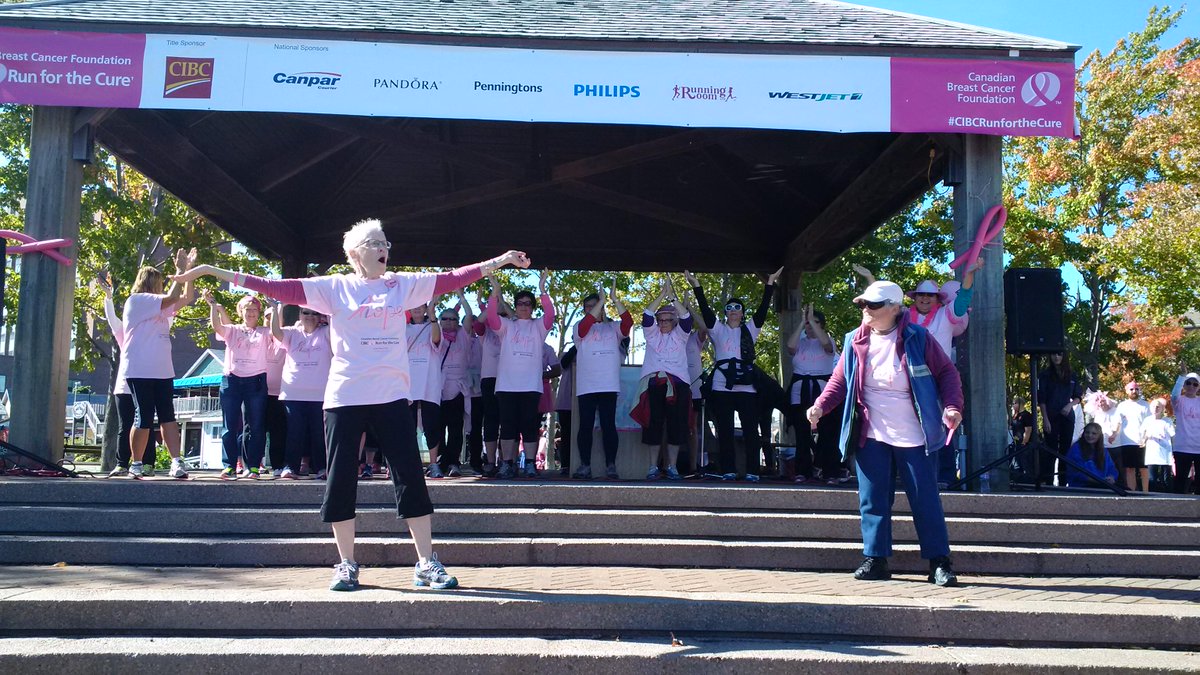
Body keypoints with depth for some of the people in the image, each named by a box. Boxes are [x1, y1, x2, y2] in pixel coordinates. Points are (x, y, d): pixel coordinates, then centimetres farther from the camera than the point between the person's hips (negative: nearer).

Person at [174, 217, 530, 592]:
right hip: (344, 397, -1)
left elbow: (451, 279, 7)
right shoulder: (334, 287, 4)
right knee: (340, 479, 3)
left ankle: (426, 563, 8)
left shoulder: (405, 284, 10)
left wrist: (500, 260, 3)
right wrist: (219, 273, -7)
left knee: (410, 475, -1)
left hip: (391, 396, 1)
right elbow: (281, 288, -1)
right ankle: (346, 564, 18)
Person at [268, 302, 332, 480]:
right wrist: (278, 307, -12)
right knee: (295, 431, 4)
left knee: (319, 431, 3)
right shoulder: (292, 333, 11)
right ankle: (290, 467, 8)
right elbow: (275, 331, -6)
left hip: (320, 394, -1)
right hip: (293, 393, 1)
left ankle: (321, 467, 8)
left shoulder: (326, 333, 8)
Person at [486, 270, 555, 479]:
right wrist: (495, 292, -16)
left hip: (531, 385, -1)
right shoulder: (506, 326, 14)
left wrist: (543, 291, -18)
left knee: (529, 425, -1)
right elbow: (491, 316, -4)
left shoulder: (538, 326, 12)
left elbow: (550, 315, -7)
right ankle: (507, 464, 4)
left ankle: (530, 465, 3)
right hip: (506, 384, 1)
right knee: (508, 425, 0)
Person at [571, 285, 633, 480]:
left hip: (609, 385, 0)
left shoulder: (613, 328, 14)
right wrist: (602, 301, -15)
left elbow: (628, 322, -5)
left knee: (609, 425, -2)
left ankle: (611, 465, 1)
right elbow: (584, 326, -13)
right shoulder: (579, 328, 11)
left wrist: (615, 300, -14)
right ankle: (585, 465, 6)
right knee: (586, 426, 0)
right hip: (586, 386, 0)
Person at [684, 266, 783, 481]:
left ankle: (752, 471, 0)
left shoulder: (750, 329, 15)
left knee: (751, 429, -4)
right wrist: (696, 285, -8)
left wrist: (770, 284, -4)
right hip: (722, 386, 0)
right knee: (725, 430, 0)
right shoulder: (718, 330, 12)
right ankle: (728, 470, 6)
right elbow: (705, 309, 2)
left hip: (746, 386, 0)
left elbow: (763, 308, 5)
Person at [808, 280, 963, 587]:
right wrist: (820, 406, -6)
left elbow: (947, 373, 0)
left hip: (914, 438, -3)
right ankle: (875, 559, 14)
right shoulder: (855, 341, 4)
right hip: (871, 437, 3)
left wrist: (952, 406, -16)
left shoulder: (918, 338, -5)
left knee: (926, 500, 2)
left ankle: (939, 562, 10)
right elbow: (840, 379, 10)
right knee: (872, 500, 4)